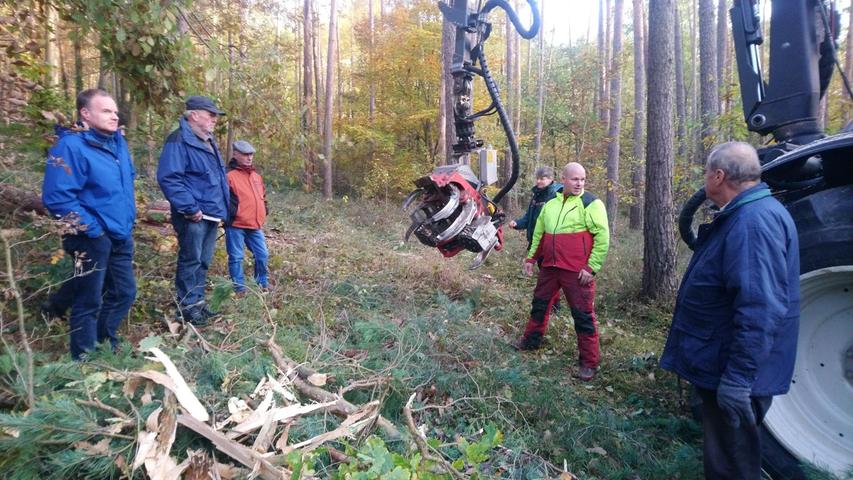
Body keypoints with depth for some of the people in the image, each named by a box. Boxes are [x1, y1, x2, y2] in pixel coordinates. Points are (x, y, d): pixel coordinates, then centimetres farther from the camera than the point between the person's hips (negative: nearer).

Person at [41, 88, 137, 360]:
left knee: (124, 292, 18)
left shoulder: (118, 143, 7)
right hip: (93, 240, -8)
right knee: (89, 301, 5)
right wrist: (91, 228, -18)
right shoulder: (71, 146, -18)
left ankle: (105, 343, 39)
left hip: (121, 236, 8)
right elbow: (56, 198, -23)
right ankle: (84, 359, 22)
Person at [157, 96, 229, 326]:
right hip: (194, 216, -9)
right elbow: (168, 178, -23)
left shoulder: (208, 141, 17)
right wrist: (190, 208, -22)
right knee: (190, 261, -1)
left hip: (211, 214, 9)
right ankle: (187, 307, 9)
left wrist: (221, 209, 18)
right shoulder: (179, 141, -13)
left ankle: (197, 302, 27)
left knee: (203, 261, 16)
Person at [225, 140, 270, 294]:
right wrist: (233, 213, -16)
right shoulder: (230, 175, -9)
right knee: (236, 258, 3)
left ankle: (263, 283, 26)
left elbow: (263, 197, 25)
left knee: (263, 255, 10)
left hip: (255, 226, 7)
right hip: (236, 226, -6)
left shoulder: (257, 176, 15)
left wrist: (262, 214, 16)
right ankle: (240, 287, 13)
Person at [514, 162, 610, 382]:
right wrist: (531, 257, 17)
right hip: (549, 266, 6)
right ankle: (532, 339, 40)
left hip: (577, 271, -6)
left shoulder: (591, 203, -8)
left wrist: (592, 267, -15)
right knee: (540, 304, 19)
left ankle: (589, 362, 12)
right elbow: (539, 232, 20)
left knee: (583, 314, 0)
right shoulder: (551, 202, 11)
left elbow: (603, 236, -11)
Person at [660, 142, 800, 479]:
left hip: (734, 373, -10)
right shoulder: (742, 215, 10)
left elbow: (761, 310, -32)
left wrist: (738, 377, -30)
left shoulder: (755, 221, -25)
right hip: (723, 363, 10)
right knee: (724, 453, 24)